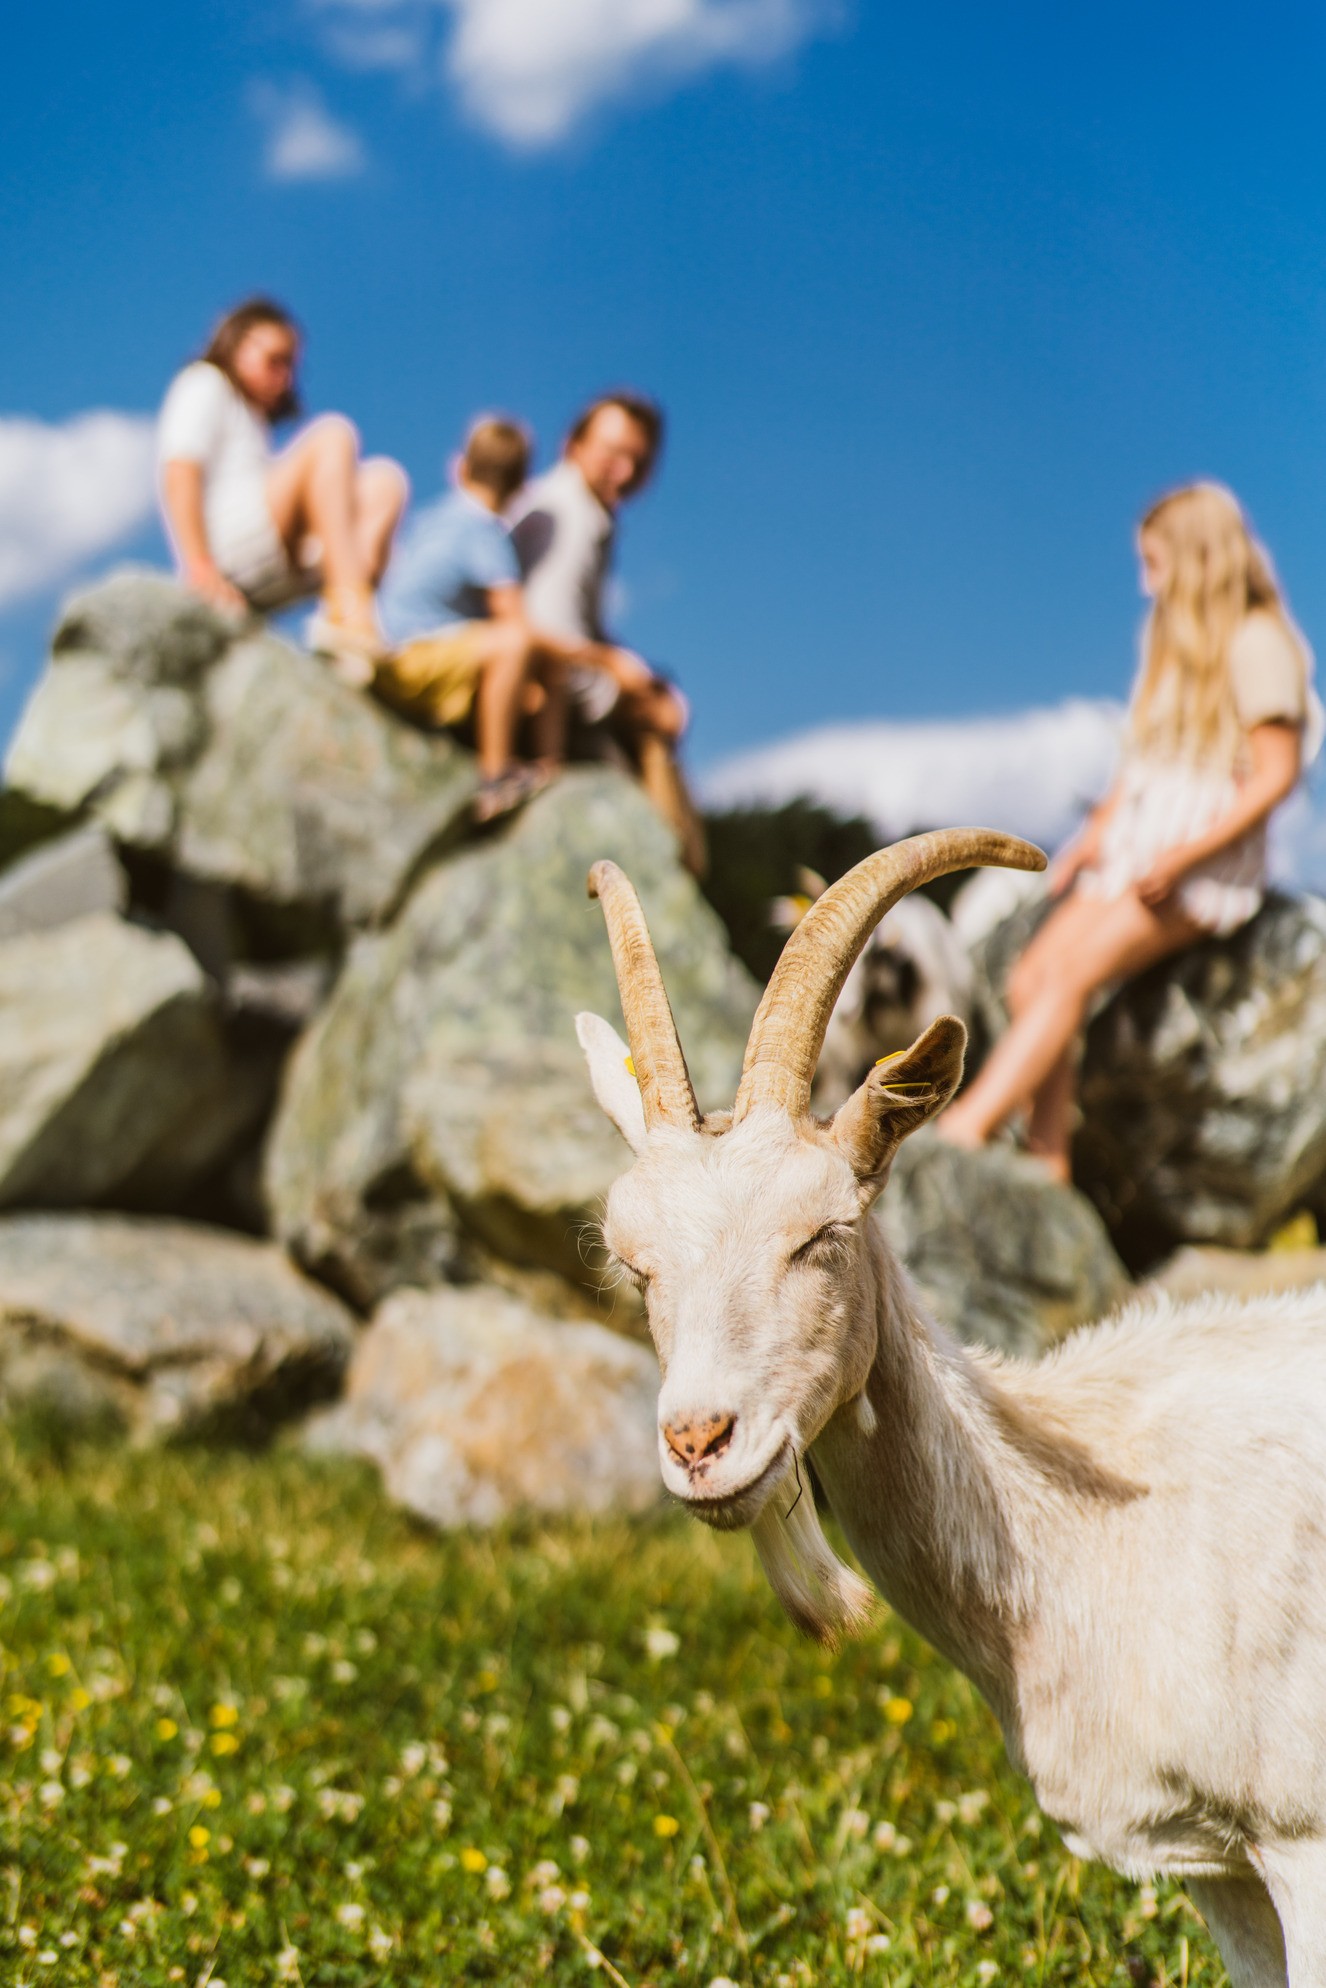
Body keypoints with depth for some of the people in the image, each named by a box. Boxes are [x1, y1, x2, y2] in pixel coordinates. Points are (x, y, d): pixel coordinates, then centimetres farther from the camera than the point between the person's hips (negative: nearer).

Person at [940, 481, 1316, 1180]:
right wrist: (1096, 834, 7)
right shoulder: (1174, 639, 20)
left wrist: (1184, 856, -19)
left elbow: (1276, 773, -12)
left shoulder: (1257, 644, -6)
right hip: (1136, 846, 7)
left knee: (1070, 973, -25)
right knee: (1030, 979, -13)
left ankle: (968, 1125, -30)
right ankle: (1050, 1165, -18)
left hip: (1211, 860, -7)